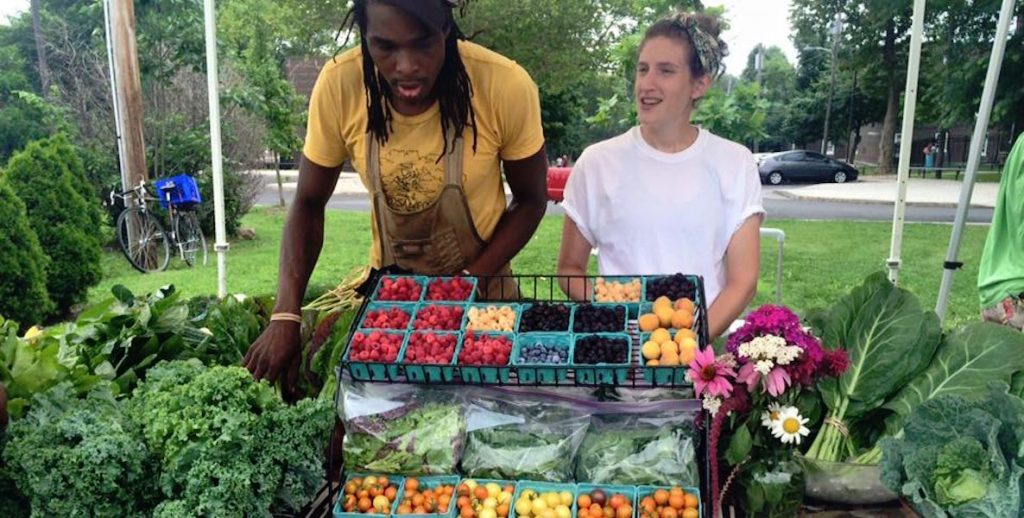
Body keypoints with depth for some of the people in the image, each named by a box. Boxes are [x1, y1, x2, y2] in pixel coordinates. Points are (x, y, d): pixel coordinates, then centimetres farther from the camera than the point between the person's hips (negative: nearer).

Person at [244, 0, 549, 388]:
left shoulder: (506, 86, -24)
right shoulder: (338, 86, -20)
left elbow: (530, 201, -10)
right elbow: (308, 203, -9)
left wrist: (467, 283, -21)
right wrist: (286, 316, -20)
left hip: (481, 283, -1)